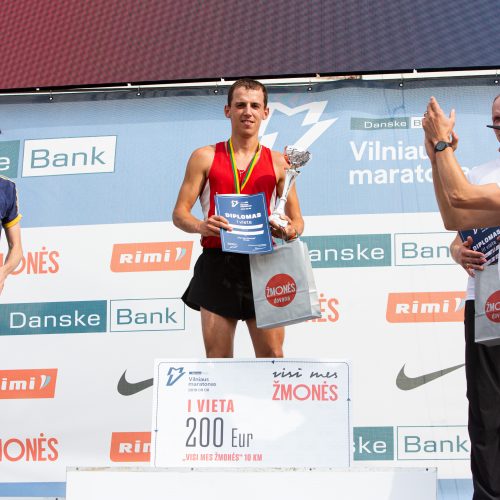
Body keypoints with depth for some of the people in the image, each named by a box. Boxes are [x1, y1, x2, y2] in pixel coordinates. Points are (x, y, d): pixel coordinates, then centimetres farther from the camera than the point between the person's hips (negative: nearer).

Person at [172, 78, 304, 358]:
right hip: (217, 265, 0)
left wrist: (288, 230, -13)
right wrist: (201, 226, -16)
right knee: (218, 359, 1)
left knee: (272, 356, -2)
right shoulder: (205, 157, 7)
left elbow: (297, 220, 11)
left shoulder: (278, 163, 10)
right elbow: (179, 213, 6)